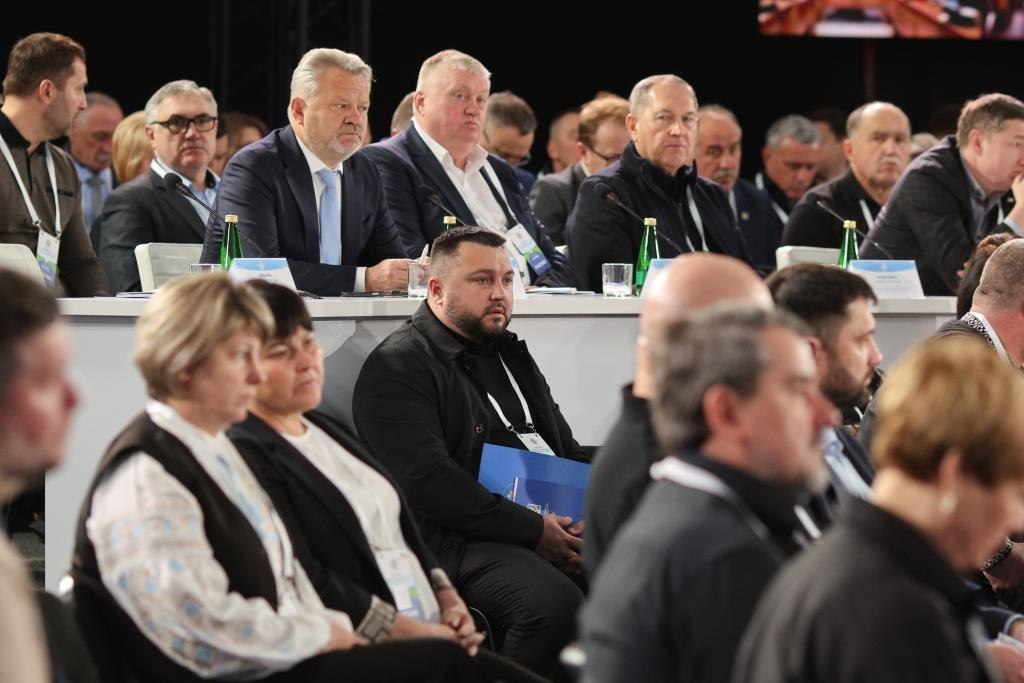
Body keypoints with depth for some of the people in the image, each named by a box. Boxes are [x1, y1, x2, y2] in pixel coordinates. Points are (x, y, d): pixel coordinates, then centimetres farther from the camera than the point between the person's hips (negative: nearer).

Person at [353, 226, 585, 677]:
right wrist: (533, 531, -16)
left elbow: (568, 451, 26)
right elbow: (427, 481, -13)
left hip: (552, 526, 8)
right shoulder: (399, 365, -1)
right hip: (462, 539, -8)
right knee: (553, 602, -35)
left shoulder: (512, 355, 25)